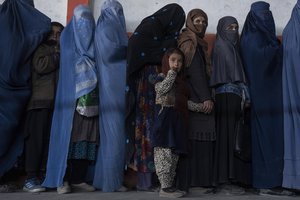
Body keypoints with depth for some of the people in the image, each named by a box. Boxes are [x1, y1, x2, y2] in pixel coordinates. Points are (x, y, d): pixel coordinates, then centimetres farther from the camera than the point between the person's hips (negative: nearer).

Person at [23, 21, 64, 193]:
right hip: (41, 101, -4)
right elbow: (40, 66, -11)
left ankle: (43, 175, 6)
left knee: (52, 139, 0)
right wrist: (58, 55, -2)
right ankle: (31, 178, -3)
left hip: (58, 102, 4)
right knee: (36, 138, -6)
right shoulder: (41, 49, 10)